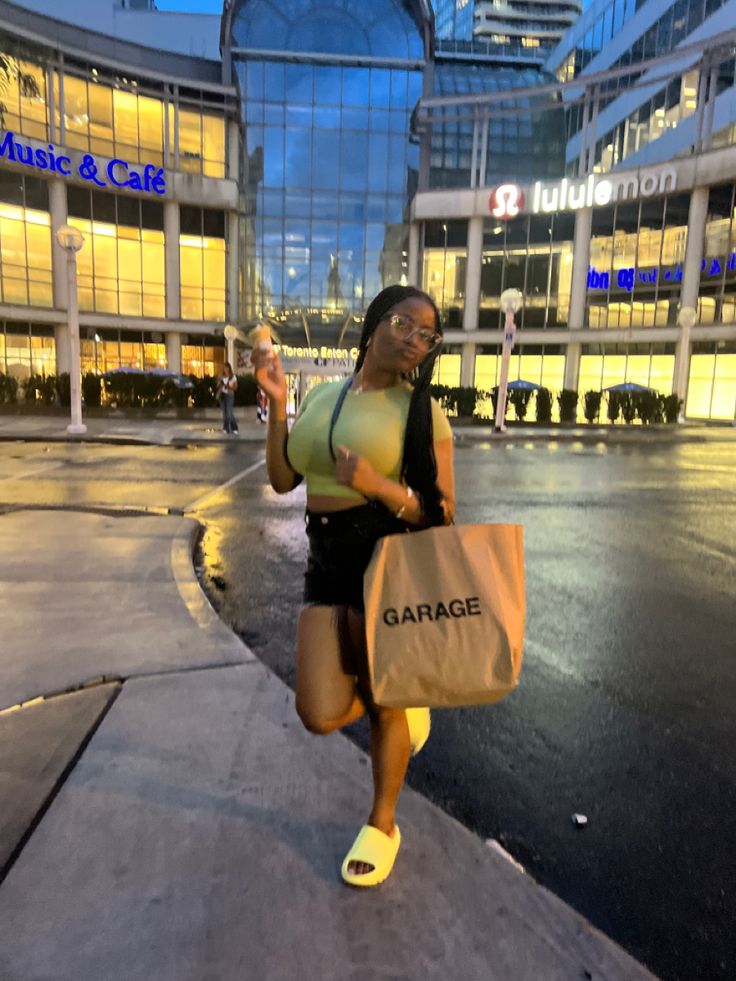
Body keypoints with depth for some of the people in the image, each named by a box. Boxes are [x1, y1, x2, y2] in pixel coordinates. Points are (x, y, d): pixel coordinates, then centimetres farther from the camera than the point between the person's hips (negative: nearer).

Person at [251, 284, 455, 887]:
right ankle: (403, 702, 33)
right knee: (321, 715, -2)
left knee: (383, 705, 11)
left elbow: (442, 512, -8)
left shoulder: (420, 410, -6)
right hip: (326, 566, 4)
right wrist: (277, 404, -2)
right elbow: (282, 480, 7)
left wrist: (377, 485, -23)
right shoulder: (321, 397, 9)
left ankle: (382, 826, 39)